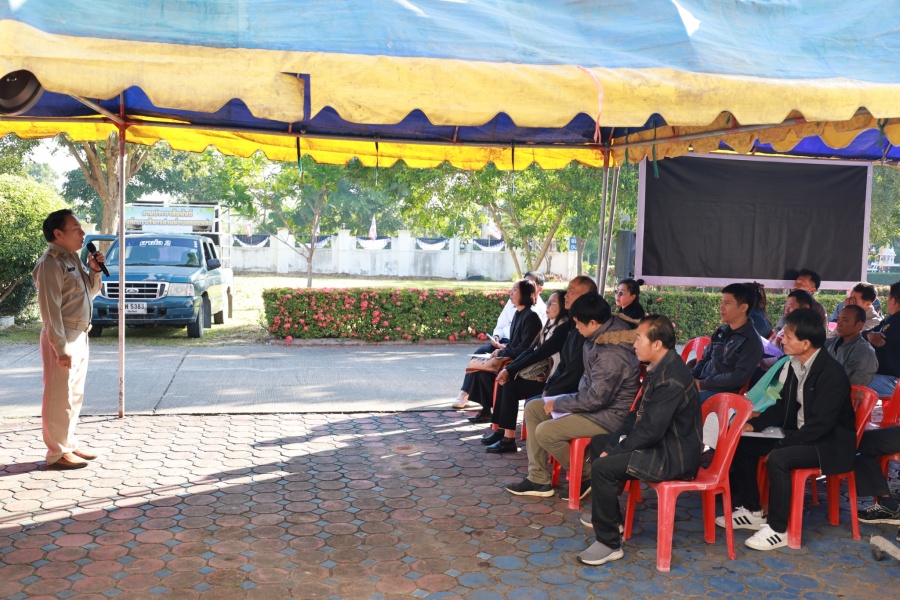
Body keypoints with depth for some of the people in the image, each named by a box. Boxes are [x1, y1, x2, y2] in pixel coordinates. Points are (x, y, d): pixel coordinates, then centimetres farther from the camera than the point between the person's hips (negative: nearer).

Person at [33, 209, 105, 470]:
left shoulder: (73, 258, 12)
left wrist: (95, 271, 2)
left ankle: (69, 443, 26)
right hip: (62, 338, -9)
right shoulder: (50, 263, -15)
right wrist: (61, 348, -23)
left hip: (80, 336, 9)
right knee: (59, 397, -3)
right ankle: (57, 453, 4)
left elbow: (90, 293, 21)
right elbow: (50, 309, -20)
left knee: (75, 395, 16)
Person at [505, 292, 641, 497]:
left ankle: (586, 477, 3)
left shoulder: (612, 354, -30)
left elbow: (596, 399, -28)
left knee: (545, 432, -21)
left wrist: (558, 404, -15)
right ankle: (538, 479, 9)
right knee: (533, 408, 6)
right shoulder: (609, 329, 0)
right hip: (593, 398, 11)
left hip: (609, 415, -11)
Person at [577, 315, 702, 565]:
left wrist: (615, 450, -15)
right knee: (598, 443, 19)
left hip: (674, 456, -11)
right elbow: (637, 415, 11)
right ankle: (609, 515, 30)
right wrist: (612, 444, 1)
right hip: (659, 444, 11)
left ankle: (609, 543, -10)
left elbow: (650, 430, -27)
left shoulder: (671, 379, -26)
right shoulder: (659, 369, 6)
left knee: (602, 467, -23)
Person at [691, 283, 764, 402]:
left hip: (722, 392, -7)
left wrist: (702, 384, -16)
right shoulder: (721, 332, 15)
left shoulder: (752, 341, -7)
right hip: (700, 383, 7)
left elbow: (739, 377, -14)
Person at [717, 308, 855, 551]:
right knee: (742, 444, 1)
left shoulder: (831, 372, -23)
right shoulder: (795, 365, 2)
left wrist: (782, 444, -26)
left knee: (778, 459, -32)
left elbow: (821, 424, -27)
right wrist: (755, 424, -2)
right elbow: (783, 406, 11)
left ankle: (777, 529, -16)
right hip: (800, 434, 9)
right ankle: (752, 511, 14)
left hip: (830, 442, -9)